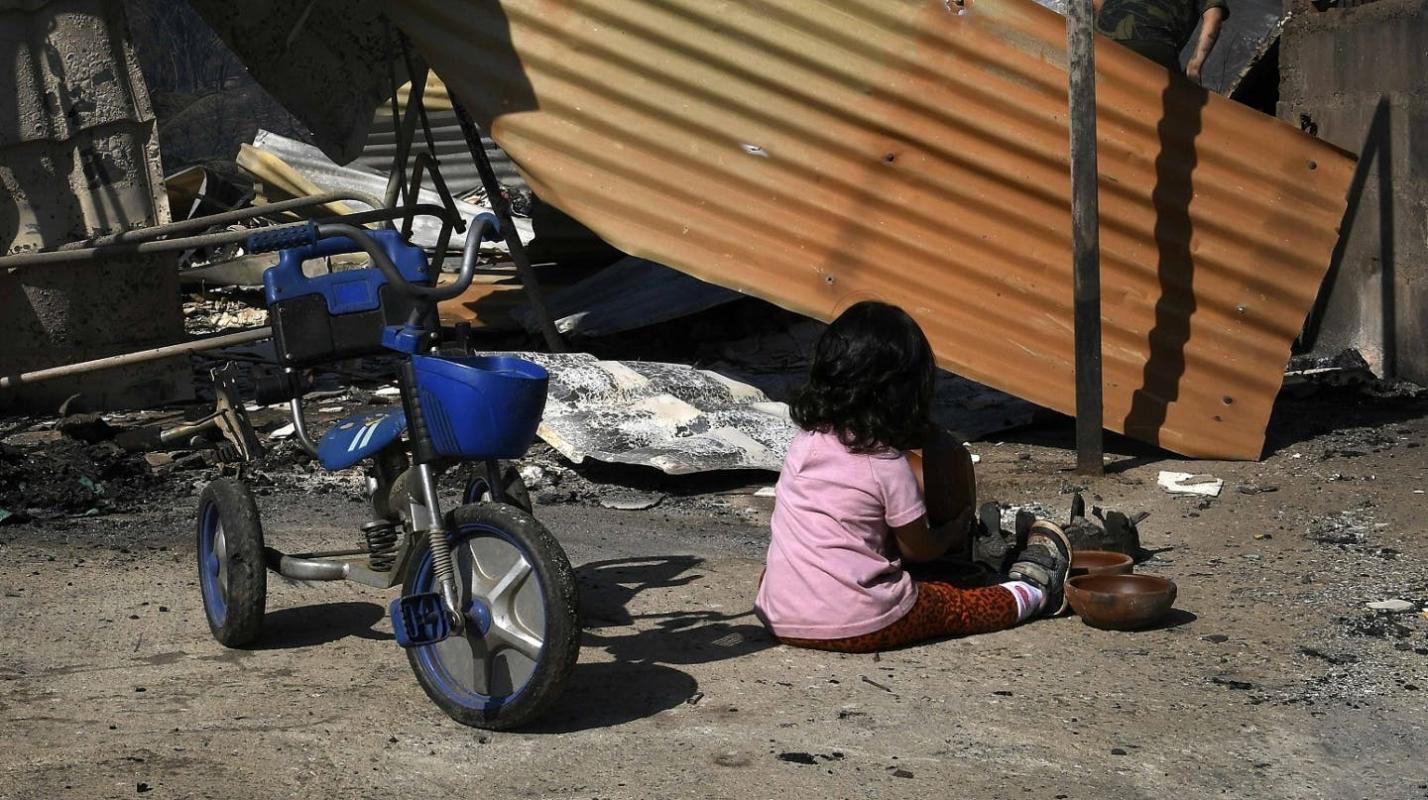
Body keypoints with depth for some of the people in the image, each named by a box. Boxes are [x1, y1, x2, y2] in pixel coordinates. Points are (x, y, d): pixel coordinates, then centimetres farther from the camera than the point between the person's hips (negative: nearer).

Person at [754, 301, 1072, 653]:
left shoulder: (804, 443, 3)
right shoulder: (889, 466, -12)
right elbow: (920, 550, 1)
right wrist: (957, 530, 23)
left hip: (778, 619, 5)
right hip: (858, 626, -5)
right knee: (958, 604, 13)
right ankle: (1031, 592, 36)